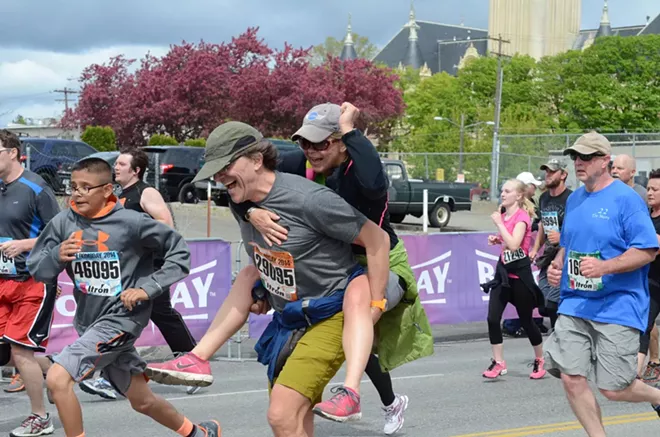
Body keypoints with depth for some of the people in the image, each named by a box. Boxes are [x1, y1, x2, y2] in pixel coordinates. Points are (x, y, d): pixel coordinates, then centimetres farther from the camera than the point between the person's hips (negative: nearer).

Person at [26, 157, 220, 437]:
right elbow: (36, 270, -1)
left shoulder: (130, 222, -15)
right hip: (87, 322, 6)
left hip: (120, 319, -6)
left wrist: (148, 288, -16)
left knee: (57, 379, -22)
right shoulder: (64, 223, -4)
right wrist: (57, 255, -22)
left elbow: (180, 252, -7)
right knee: (142, 401, 19)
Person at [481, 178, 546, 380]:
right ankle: (498, 362, 3)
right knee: (493, 318, -5)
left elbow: (514, 244, -29)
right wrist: (497, 240, 5)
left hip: (520, 274, -7)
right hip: (504, 271, 7)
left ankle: (539, 360, 25)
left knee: (526, 320, 5)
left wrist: (499, 222, -24)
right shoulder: (504, 215, 8)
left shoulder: (522, 216, -15)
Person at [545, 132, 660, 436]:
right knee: (571, 378, -4)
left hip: (617, 307, -6)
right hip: (574, 305, 6)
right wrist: (556, 265, 5)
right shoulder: (574, 199, 13)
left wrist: (604, 266, -26)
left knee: (613, 389, -4)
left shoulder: (626, 199, -9)